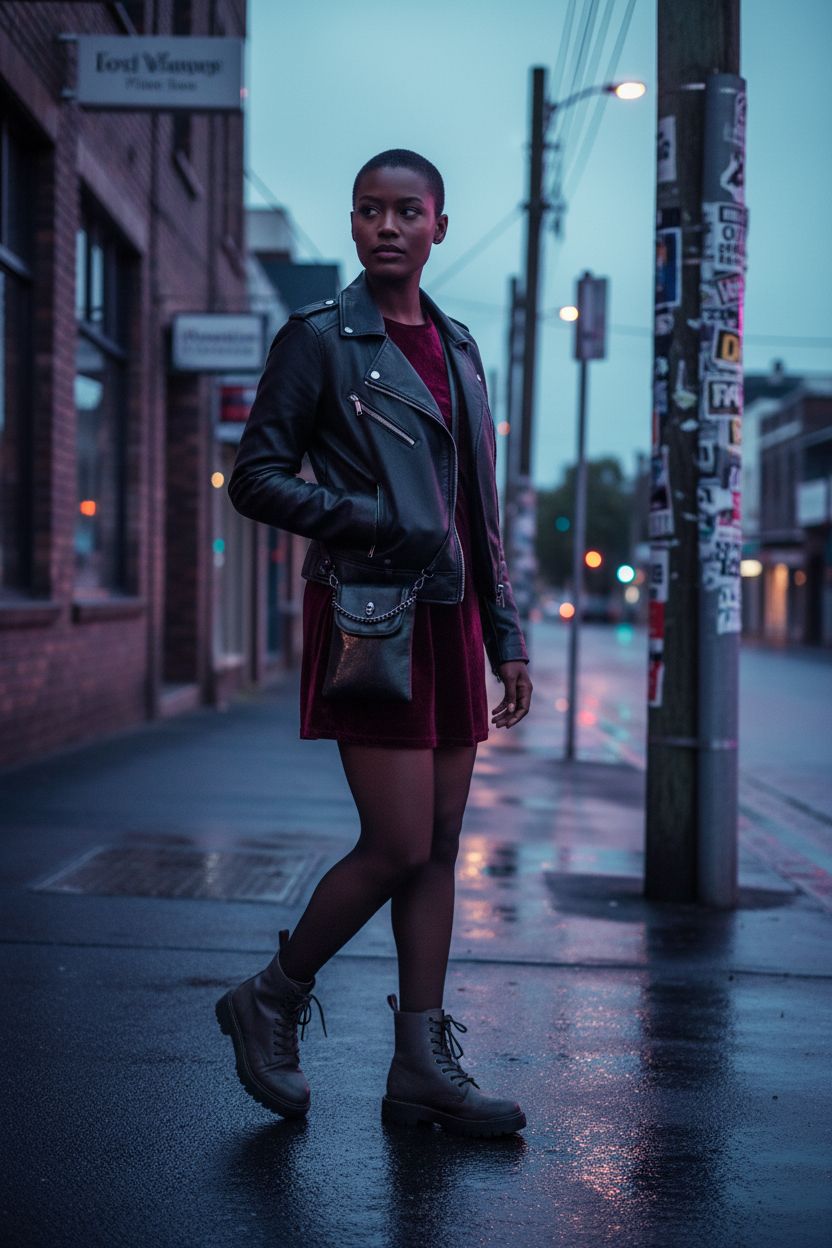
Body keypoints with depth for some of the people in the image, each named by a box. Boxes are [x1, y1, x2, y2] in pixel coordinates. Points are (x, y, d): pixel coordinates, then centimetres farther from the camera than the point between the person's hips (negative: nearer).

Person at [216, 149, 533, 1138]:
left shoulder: (456, 349, 16)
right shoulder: (318, 338, -2)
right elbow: (254, 477, -5)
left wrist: (507, 638, 14)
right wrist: (366, 522, -18)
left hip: (448, 617, 6)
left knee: (440, 845, 5)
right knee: (398, 847, -9)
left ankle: (424, 1067, 13)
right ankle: (269, 1004, 13)